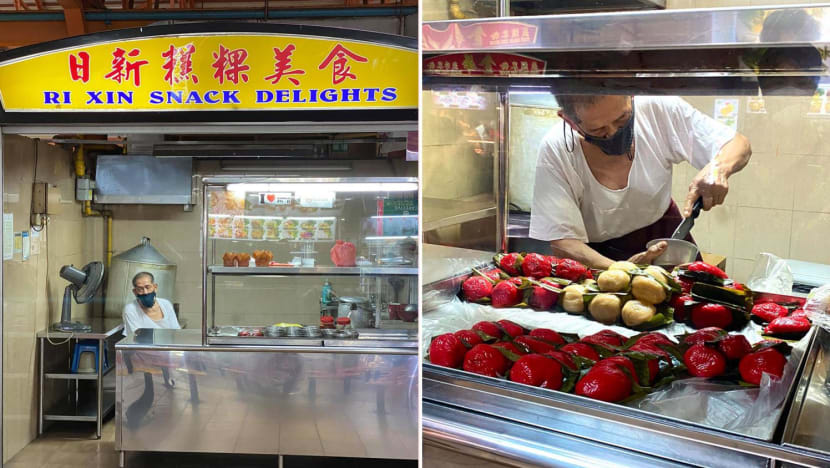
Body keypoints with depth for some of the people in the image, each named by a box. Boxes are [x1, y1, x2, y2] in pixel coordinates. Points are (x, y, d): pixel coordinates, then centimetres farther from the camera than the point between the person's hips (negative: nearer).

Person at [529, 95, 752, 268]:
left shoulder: (658, 109, -18)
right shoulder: (556, 151, -24)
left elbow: (739, 145, -6)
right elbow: (562, 242, -24)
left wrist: (718, 167, -31)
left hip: (664, 234, 3)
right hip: (598, 254, -2)